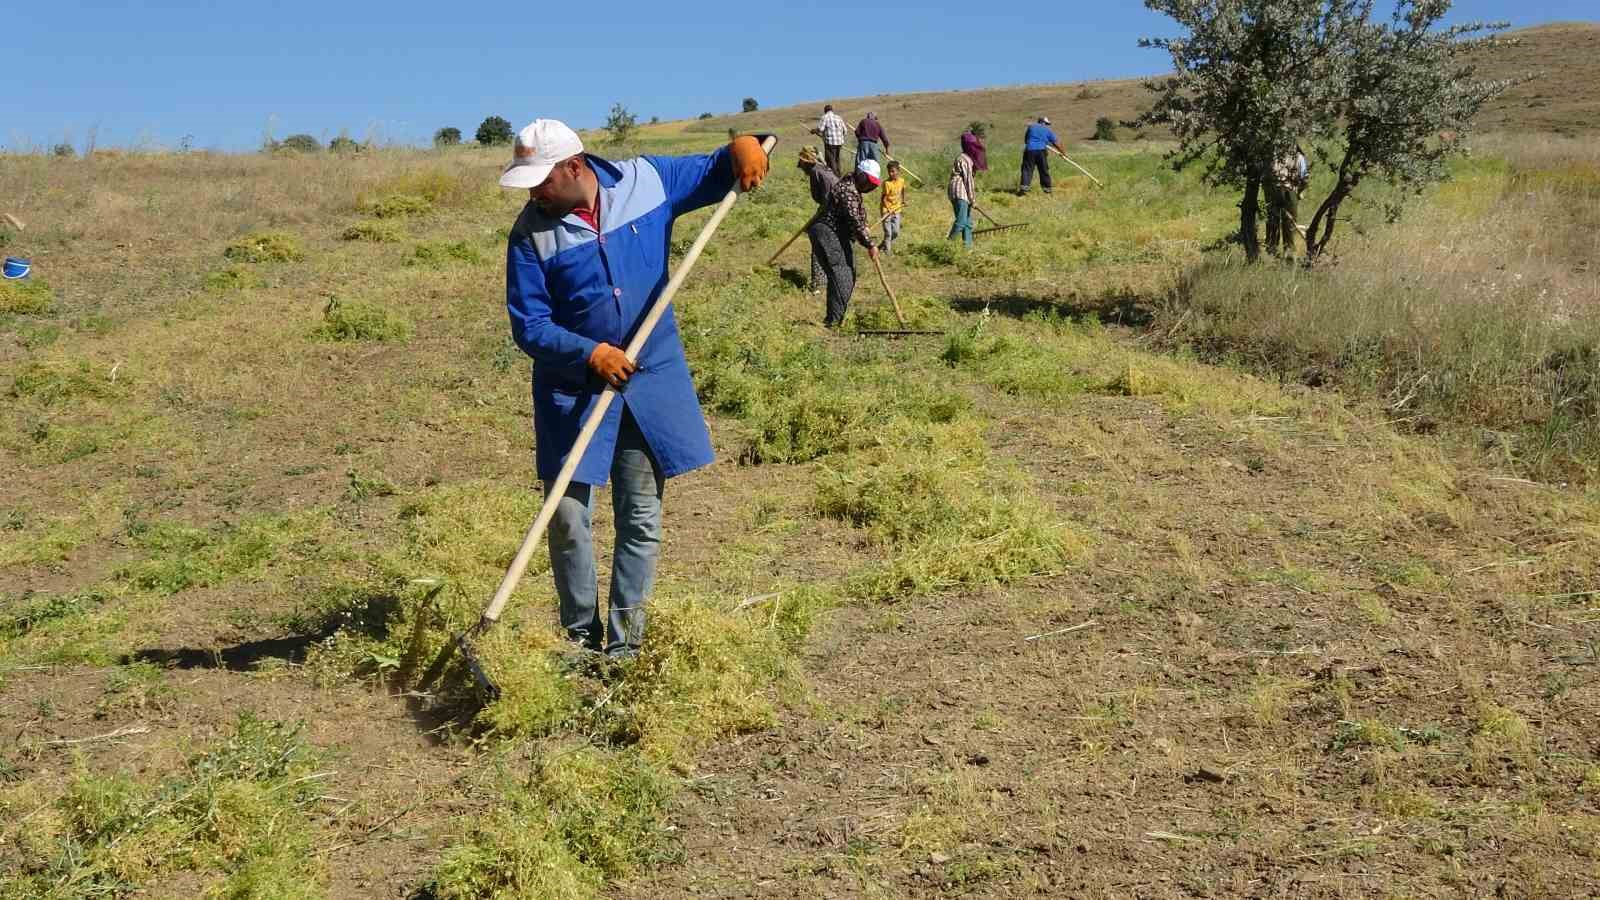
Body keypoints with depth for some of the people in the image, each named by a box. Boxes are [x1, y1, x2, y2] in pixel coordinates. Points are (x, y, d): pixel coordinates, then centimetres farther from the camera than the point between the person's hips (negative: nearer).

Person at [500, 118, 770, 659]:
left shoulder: (646, 180, -4)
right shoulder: (531, 234, -9)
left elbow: (715, 173, 11)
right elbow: (528, 326, -10)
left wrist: (743, 149, -11)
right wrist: (590, 355, -25)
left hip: (652, 380, 2)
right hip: (572, 390, -1)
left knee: (641, 520, 7)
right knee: (569, 518, -1)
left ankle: (624, 645, 19)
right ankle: (580, 637, 19)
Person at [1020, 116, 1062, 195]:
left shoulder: (1031, 127, 15)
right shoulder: (1047, 130, 13)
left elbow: (1025, 139, 22)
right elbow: (1056, 143, 16)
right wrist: (1062, 152, 26)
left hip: (1029, 150, 0)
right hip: (1041, 151, 0)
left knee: (1027, 169, -3)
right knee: (1044, 170, 11)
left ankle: (1024, 186, -20)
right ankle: (1047, 187, 17)